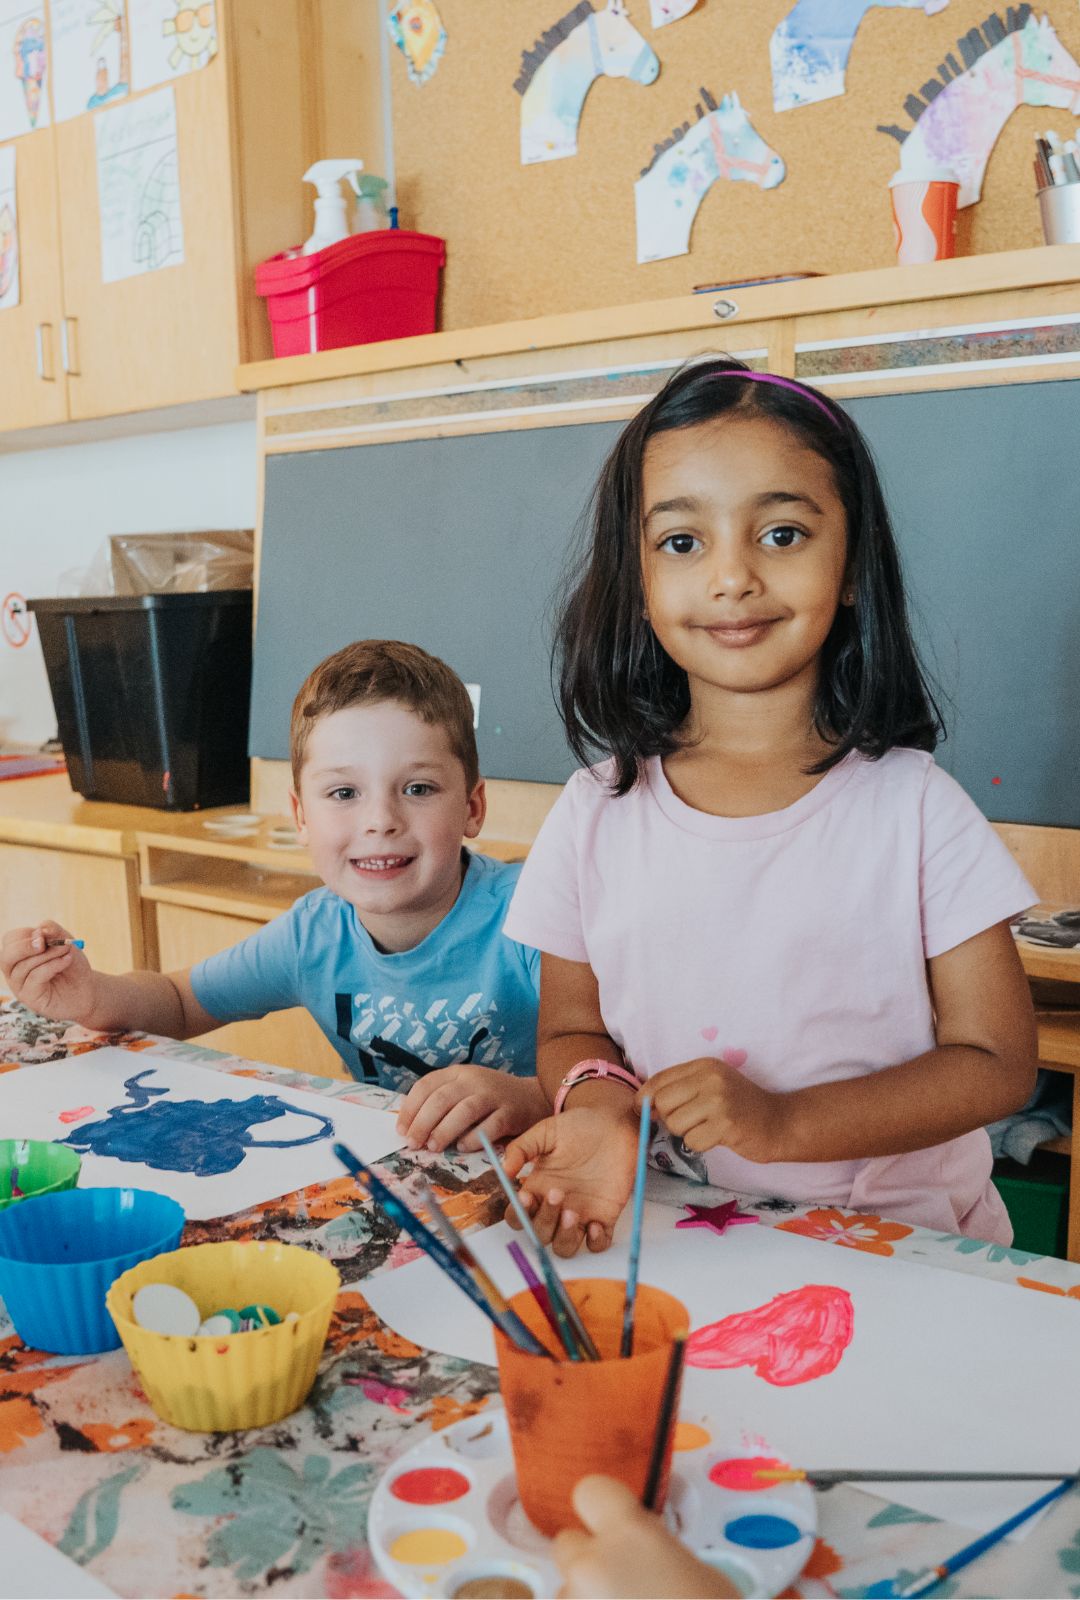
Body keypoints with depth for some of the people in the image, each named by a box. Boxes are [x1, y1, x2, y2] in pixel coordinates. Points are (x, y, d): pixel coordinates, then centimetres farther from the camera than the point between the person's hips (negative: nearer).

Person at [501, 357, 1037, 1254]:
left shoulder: (912, 806, -5)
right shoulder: (597, 814, 2)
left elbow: (997, 1063, -3)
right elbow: (571, 1030, 11)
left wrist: (784, 1123, -15)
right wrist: (598, 1102, -13)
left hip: (904, 1246, -1)